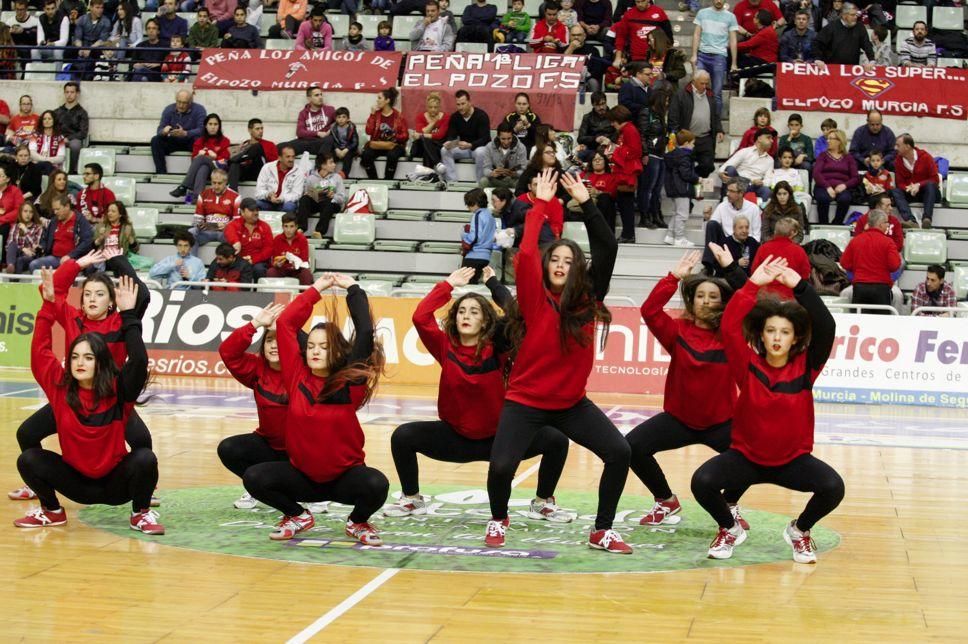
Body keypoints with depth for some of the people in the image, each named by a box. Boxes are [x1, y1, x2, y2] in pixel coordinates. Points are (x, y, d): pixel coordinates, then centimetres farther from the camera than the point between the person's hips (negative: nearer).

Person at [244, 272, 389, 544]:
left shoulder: (350, 382, -10)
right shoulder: (297, 377, -3)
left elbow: (365, 332, -16)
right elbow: (285, 323, -3)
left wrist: (352, 288, -8)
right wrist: (316, 289, 2)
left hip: (345, 476, -2)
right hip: (302, 476, 2)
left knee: (376, 484, -32)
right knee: (254, 478, -20)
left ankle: (358, 522, 4)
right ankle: (298, 516, 8)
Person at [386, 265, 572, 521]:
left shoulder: (497, 348, -10)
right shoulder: (446, 347, -7)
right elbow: (420, 317, -21)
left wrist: (492, 282, -13)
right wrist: (449, 284, -13)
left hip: (497, 438, -1)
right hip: (455, 437, 1)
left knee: (556, 440, -18)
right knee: (402, 436, -20)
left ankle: (543, 502, 5)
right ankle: (412, 499, 3)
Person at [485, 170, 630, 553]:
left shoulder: (587, 299, 0)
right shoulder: (535, 298, -6)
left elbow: (607, 248, -6)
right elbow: (526, 253, -20)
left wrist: (585, 202, -8)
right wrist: (542, 203, -12)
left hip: (572, 403, 3)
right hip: (526, 402, -3)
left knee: (619, 452, -12)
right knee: (501, 466, -20)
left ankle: (602, 531, 4)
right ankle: (498, 520, 13)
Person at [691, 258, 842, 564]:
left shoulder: (805, 367, -7)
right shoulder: (748, 365, -8)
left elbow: (827, 327, -20)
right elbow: (729, 326, -21)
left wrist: (798, 285, -26)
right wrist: (753, 284, -25)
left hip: (793, 460, 0)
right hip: (746, 456, 0)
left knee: (833, 487, -27)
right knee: (702, 481, -26)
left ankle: (800, 530, 7)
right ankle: (730, 528, 7)